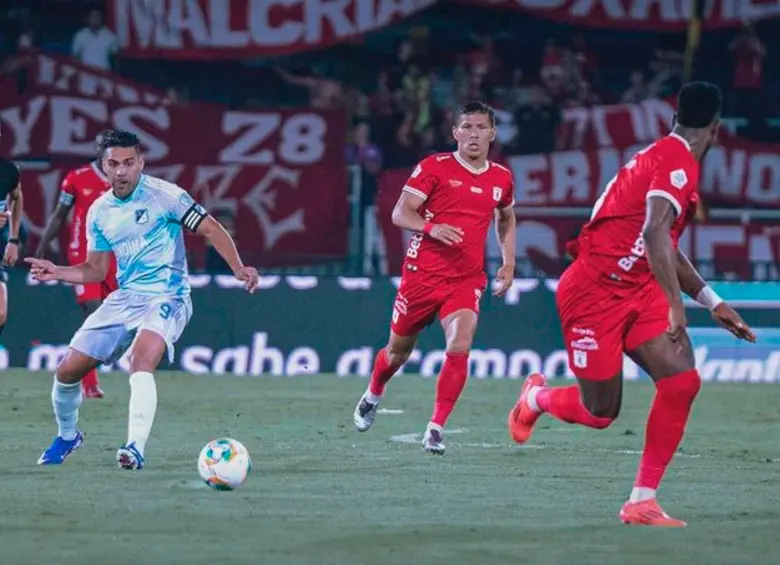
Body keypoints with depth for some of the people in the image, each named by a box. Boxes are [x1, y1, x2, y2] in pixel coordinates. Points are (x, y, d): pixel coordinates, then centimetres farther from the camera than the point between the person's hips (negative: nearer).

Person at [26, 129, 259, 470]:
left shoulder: (164, 195, -10)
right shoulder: (99, 212, 8)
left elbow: (211, 230, -8)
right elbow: (96, 270, 16)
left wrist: (238, 268, -22)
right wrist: (56, 273, 0)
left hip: (166, 297, -6)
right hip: (124, 298, 6)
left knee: (141, 362, -34)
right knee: (68, 370, 3)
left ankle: (135, 448, -40)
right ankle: (67, 436, 30)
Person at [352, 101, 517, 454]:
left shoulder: (501, 178, 7)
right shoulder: (434, 167, -6)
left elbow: (506, 219, 27)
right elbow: (400, 213, -8)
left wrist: (508, 263, 15)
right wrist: (431, 228, -27)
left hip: (467, 280, 2)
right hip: (422, 274, -2)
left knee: (459, 348, -21)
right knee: (399, 351, 13)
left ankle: (436, 429, -11)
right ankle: (373, 396, 45)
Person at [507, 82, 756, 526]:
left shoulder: (666, 157, 14)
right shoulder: (678, 161, -17)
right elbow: (655, 232, -32)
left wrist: (713, 302, 26)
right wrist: (676, 304, -34)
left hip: (638, 290, 9)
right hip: (595, 291, -9)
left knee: (682, 380, -11)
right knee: (600, 413, -1)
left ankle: (642, 501, -5)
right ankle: (536, 397, 34)